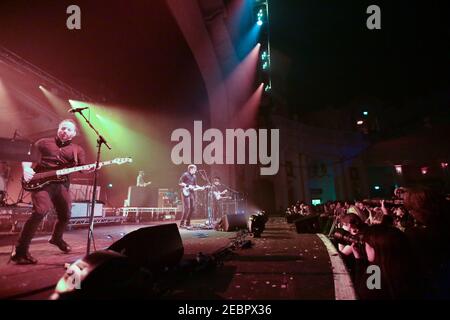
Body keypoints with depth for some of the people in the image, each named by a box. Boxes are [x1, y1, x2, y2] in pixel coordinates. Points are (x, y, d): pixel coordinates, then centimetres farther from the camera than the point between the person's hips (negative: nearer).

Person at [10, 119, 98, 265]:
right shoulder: (43, 143, 10)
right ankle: (20, 251, -10)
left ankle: (56, 238, 41)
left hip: (62, 184, 3)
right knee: (40, 211, -23)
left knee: (65, 215, 9)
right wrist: (26, 168, -8)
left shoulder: (77, 150, 11)